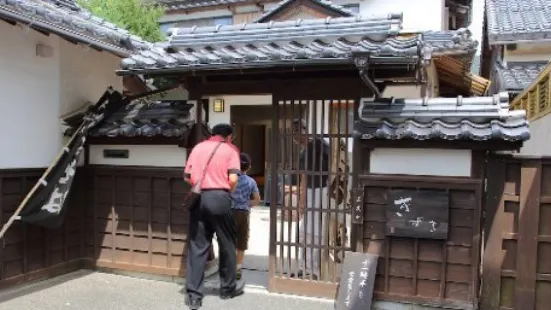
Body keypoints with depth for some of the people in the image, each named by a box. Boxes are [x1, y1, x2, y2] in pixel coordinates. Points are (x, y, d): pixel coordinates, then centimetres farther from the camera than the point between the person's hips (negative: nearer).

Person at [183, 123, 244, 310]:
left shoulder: (198, 147, 14)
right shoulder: (229, 149, 3)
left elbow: (187, 177, 11)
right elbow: (233, 179, -9)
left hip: (199, 198, 3)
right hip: (219, 198, -3)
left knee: (197, 247, 5)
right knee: (227, 244, 13)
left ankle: (193, 295, 4)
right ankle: (228, 288, 26)